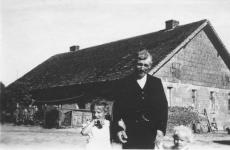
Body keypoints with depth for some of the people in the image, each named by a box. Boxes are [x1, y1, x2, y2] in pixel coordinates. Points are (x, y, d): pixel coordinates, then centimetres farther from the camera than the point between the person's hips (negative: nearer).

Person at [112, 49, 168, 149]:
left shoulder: (156, 83, 11)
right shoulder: (124, 83, 5)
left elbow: (163, 107, 7)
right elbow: (117, 109, 3)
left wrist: (161, 130, -2)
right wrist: (118, 129, -8)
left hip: (151, 136, 1)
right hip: (130, 135, -1)